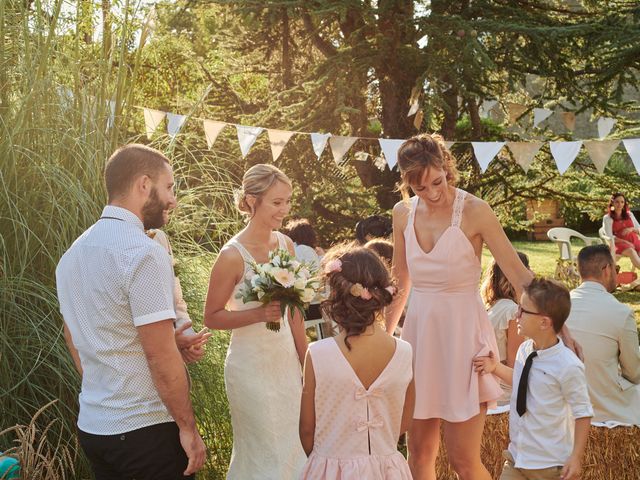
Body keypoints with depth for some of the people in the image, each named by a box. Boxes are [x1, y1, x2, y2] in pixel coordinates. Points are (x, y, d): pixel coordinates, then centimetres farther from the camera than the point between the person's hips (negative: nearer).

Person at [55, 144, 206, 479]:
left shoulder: (72, 254, 8)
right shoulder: (144, 253, -18)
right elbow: (161, 355, -20)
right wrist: (188, 427, -11)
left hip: (91, 425, 8)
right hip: (147, 429, -8)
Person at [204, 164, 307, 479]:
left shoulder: (285, 245, 0)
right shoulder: (233, 255, -18)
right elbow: (211, 317, -11)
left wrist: (305, 363, 12)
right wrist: (259, 314, -25)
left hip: (286, 359, 6)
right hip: (252, 366, -6)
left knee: (292, 448, 16)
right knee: (266, 454, 6)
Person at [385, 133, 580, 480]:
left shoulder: (474, 211, -12)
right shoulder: (403, 213, 2)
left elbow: (519, 275, -14)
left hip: (463, 332, -5)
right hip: (420, 331, 5)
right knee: (419, 451, 11)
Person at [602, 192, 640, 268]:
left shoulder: (629, 214, 20)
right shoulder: (607, 218, 7)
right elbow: (610, 236, -2)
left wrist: (632, 229, -5)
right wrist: (625, 242, -15)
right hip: (620, 243, -4)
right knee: (631, 251, -38)